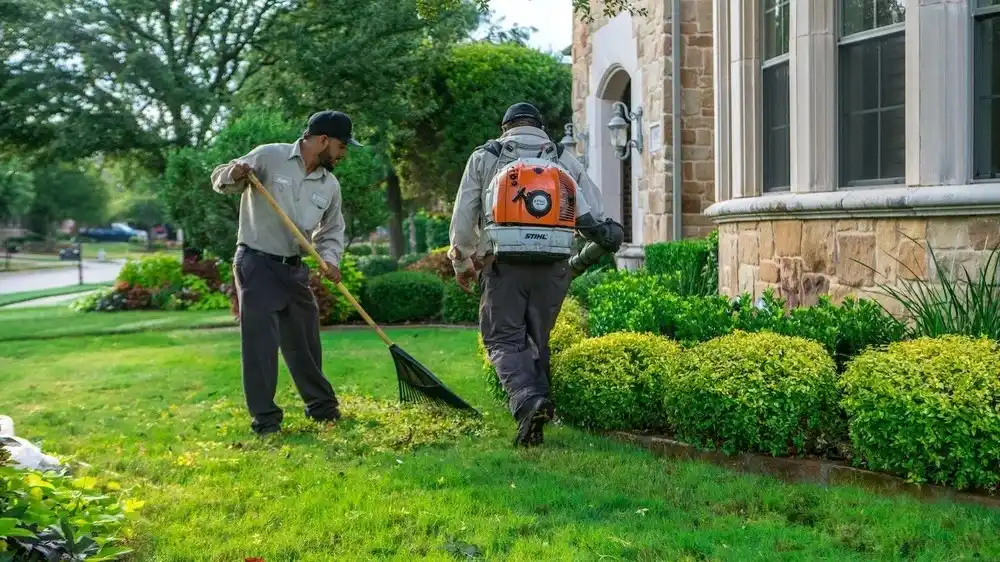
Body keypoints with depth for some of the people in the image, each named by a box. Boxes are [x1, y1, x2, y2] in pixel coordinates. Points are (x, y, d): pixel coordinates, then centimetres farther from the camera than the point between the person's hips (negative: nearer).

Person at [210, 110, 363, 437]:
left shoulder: (330, 185, 6)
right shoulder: (269, 157, -11)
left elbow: (332, 231, 14)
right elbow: (220, 181, -6)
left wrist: (330, 258, -7)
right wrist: (234, 175, -30)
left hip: (294, 268, 6)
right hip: (257, 264, -6)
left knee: (306, 340, 14)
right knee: (260, 341, -7)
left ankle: (322, 407, 29)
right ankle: (265, 419, 2)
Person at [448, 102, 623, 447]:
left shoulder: (484, 158, 12)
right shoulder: (565, 161, 16)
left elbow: (463, 218, 10)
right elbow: (600, 224, 9)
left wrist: (461, 265, 23)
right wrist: (580, 263, 23)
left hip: (504, 265, -2)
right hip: (553, 267, 2)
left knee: (504, 339, 1)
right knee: (537, 340, 15)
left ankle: (527, 400, -22)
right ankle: (538, 406, 12)